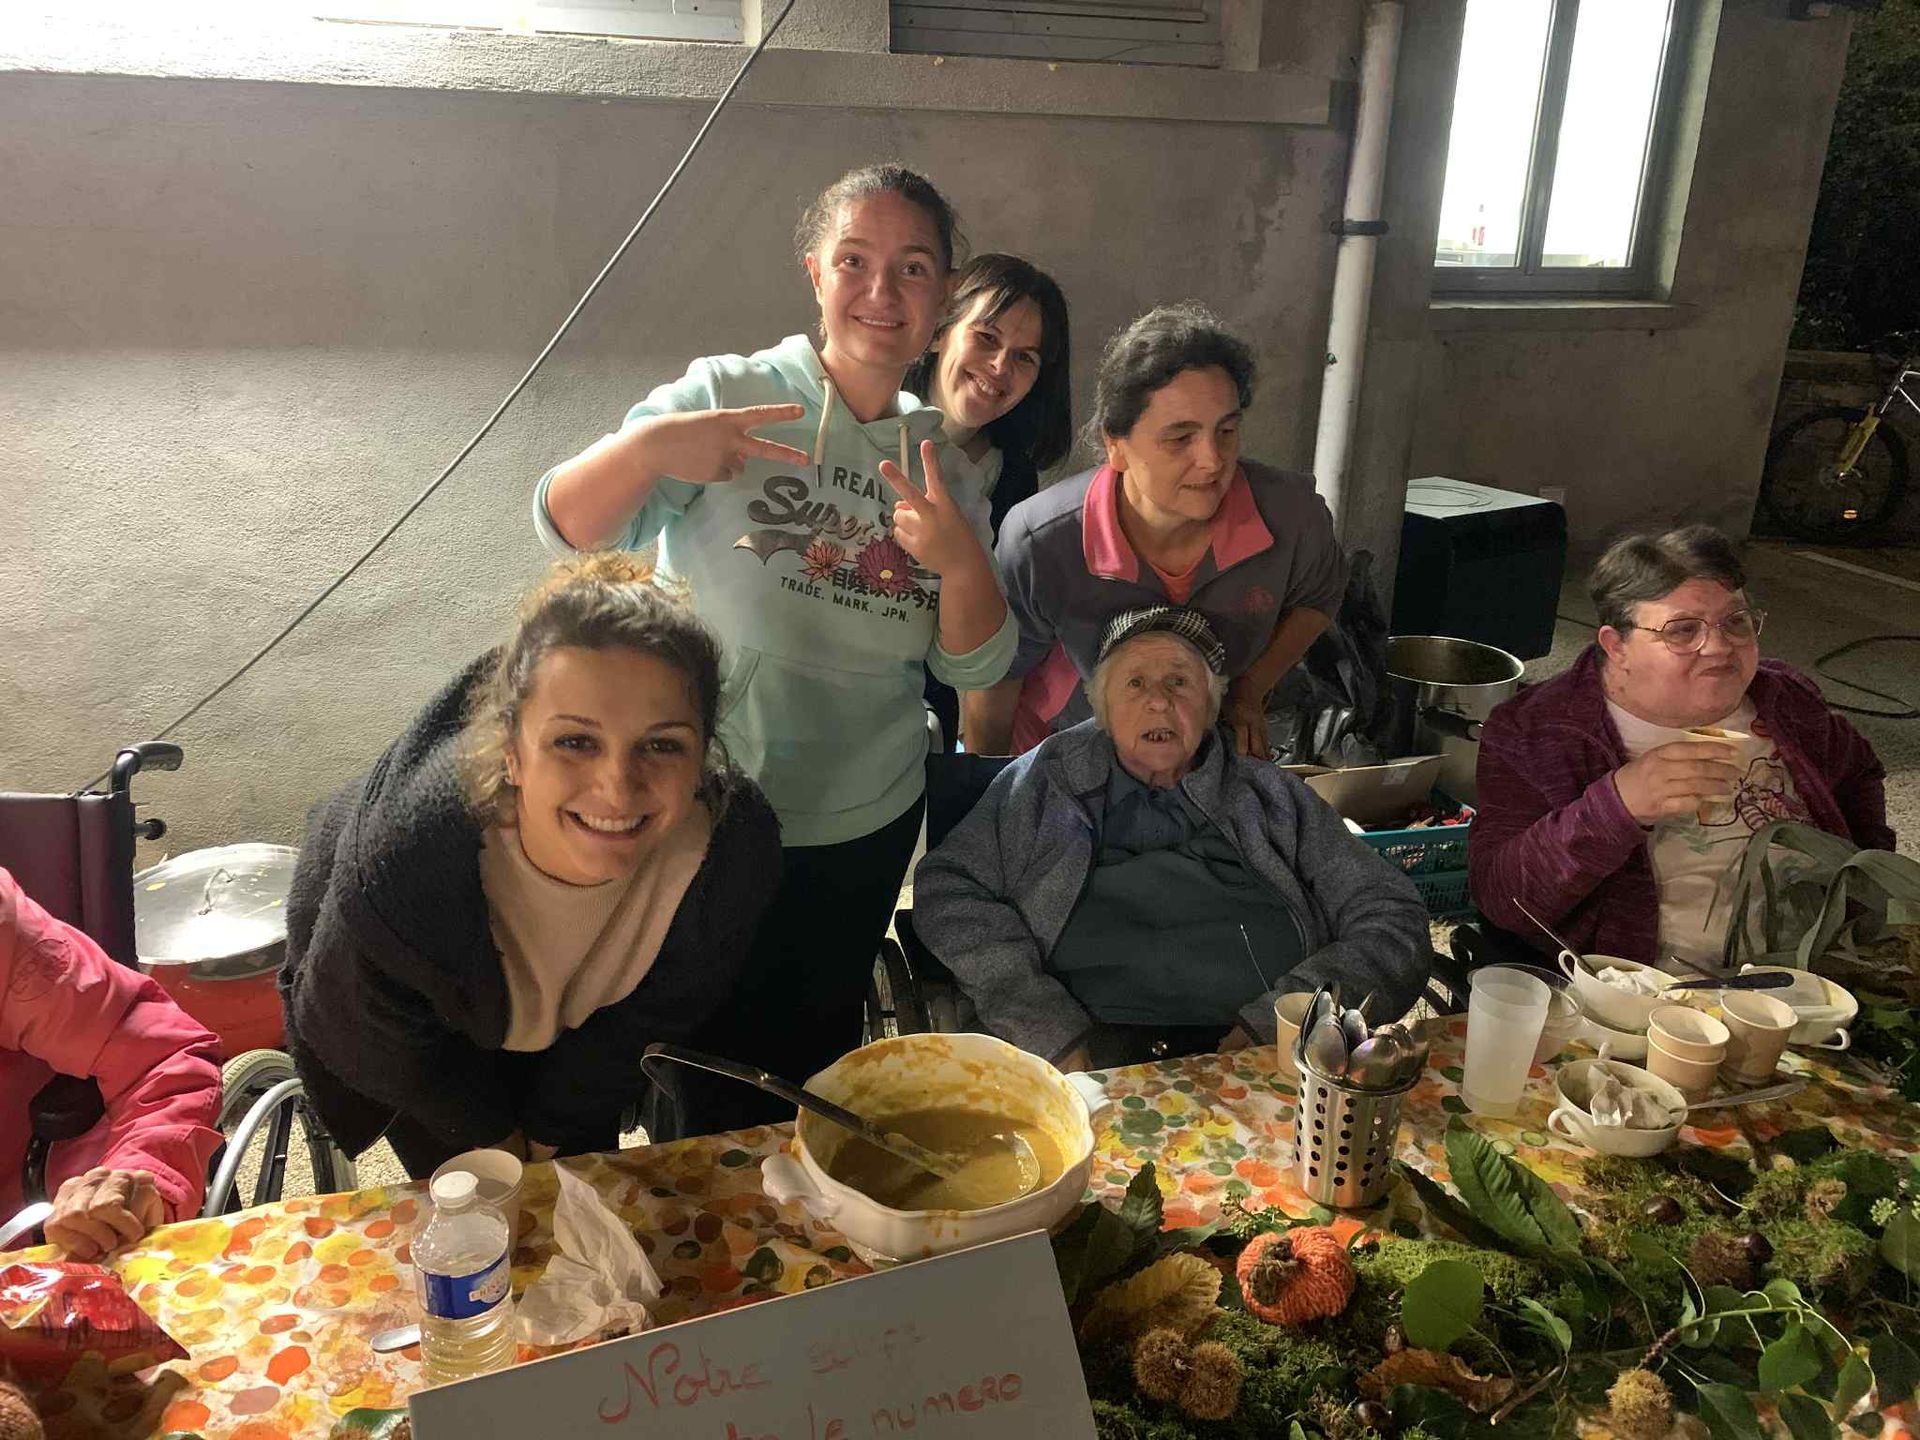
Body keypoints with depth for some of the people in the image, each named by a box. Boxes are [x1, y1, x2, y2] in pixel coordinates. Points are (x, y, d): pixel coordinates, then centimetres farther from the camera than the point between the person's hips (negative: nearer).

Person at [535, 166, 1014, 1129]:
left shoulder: (942, 455, 1)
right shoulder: (730, 396, -11)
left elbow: (973, 669, 0)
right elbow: (568, 527, -16)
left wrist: (961, 560, -20)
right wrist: (647, 447, -35)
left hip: (867, 826, 4)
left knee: (811, 1059, 21)